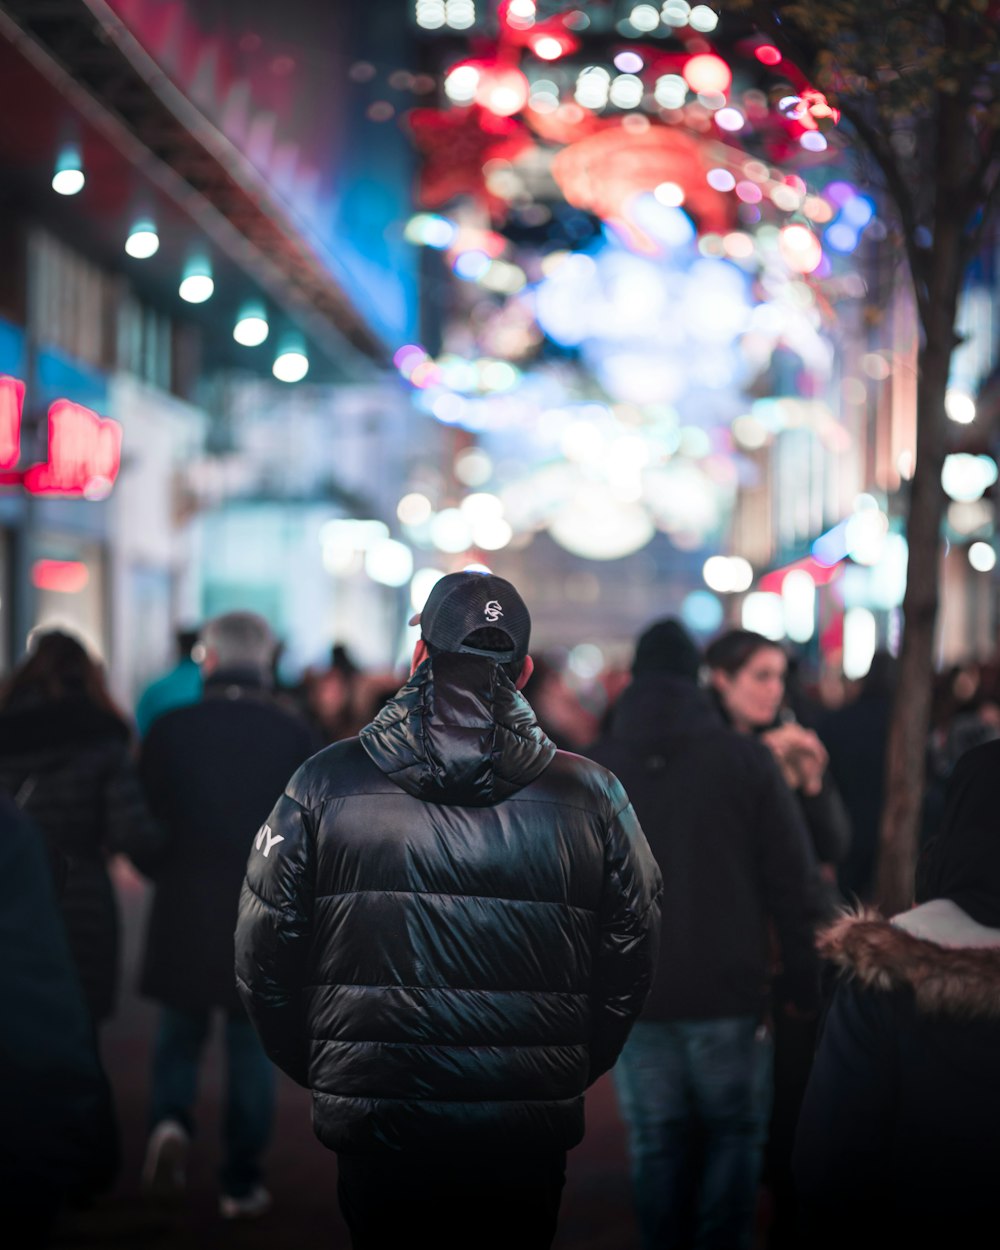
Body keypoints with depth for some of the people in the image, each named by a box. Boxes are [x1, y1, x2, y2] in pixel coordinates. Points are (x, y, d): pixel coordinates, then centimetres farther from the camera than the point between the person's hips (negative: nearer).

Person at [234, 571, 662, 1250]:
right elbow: (631, 963, 4)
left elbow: (263, 953, 0)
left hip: (373, 1134, 0)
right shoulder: (591, 797, -3)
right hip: (529, 1143, 1)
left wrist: (319, 1072, 14)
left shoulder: (323, 785, -5)